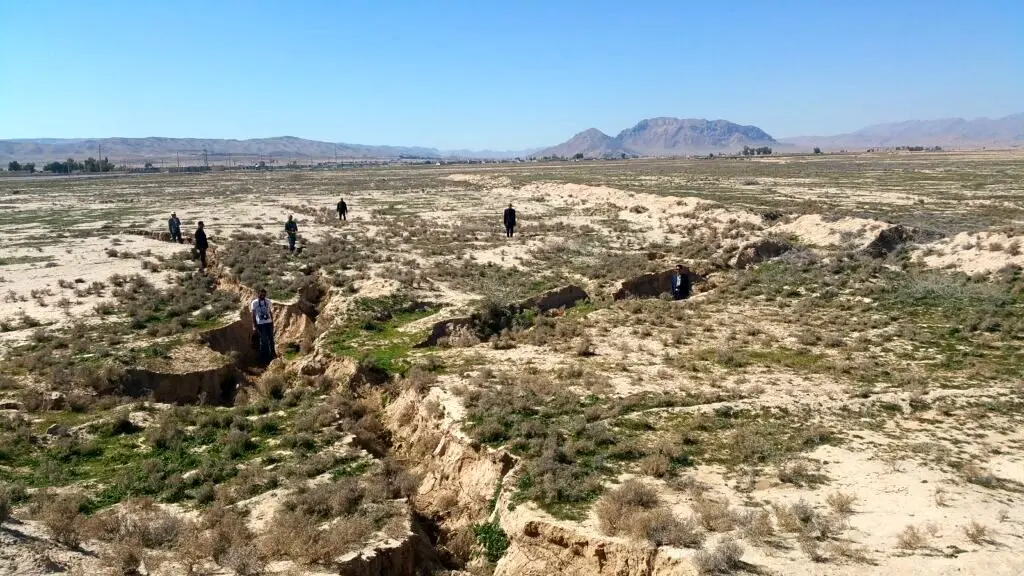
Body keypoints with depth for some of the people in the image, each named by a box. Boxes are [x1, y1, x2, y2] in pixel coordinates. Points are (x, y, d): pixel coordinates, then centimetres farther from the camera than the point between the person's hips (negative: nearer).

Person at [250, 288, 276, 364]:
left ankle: (272, 354, 25)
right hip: (260, 324, -4)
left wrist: (272, 322, 12)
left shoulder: (268, 301, 5)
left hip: (269, 323, 4)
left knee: (271, 339, 10)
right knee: (263, 341, 0)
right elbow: (253, 315, -3)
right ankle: (264, 357, 10)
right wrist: (254, 326, -7)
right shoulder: (254, 303, -5)